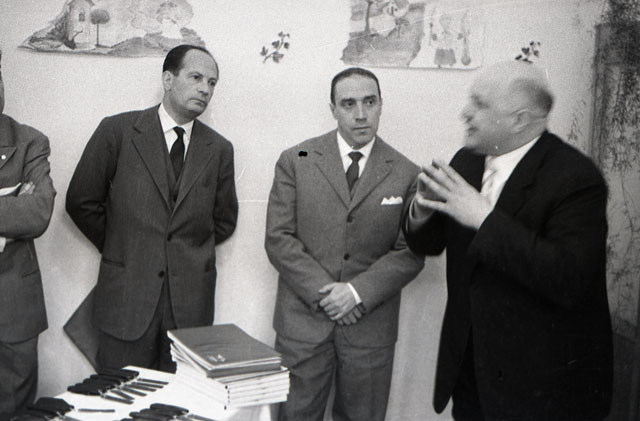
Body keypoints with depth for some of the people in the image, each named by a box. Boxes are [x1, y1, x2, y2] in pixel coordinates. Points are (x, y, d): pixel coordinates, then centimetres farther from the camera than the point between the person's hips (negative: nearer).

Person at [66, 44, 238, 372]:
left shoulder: (219, 149, 6)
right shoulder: (118, 131, -1)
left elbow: (224, 221, 16)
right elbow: (81, 203, 4)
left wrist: (188, 255, 9)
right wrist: (120, 250, 7)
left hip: (191, 303, 2)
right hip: (127, 296, -2)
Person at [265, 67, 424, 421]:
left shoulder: (406, 174, 2)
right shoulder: (295, 161, 2)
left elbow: (410, 253, -1)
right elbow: (278, 239, -3)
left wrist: (358, 292, -13)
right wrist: (322, 292, -12)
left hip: (370, 325, 1)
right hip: (303, 321, 0)